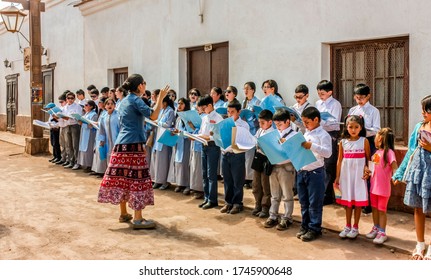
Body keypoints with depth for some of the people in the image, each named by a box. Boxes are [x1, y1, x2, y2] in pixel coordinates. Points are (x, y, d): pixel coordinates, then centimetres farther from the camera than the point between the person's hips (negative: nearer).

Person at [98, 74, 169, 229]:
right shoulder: (136, 100, -8)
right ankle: (138, 219, -8)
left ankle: (123, 213, 19)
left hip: (121, 144, 9)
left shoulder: (125, 101, 18)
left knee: (122, 178, 11)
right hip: (133, 145, -9)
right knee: (137, 179, -8)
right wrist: (161, 98, -15)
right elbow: (153, 116, -21)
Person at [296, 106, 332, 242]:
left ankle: (314, 228, 10)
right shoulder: (306, 134, 15)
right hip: (301, 172, 8)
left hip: (315, 172, -7)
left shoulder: (323, 135, -9)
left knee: (315, 203, 1)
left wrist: (312, 146, -28)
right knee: (304, 202, 14)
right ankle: (305, 226, 24)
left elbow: (328, 152, -20)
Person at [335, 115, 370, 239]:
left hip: (359, 175, -2)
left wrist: (367, 170, -15)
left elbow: (368, 158, 2)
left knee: (358, 201, 3)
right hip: (346, 174, 2)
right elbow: (340, 160, 7)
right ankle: (348, 226, 22)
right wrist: (337, 177, 6)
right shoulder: (343, 142, 4)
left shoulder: (364, 141, -2)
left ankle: (355, 227, 15)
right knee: (347, 201, 10)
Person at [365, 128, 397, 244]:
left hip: (384, 187, -7)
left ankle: (382, 232, 11)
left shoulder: (388, 152, -15)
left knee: (381, 210, 2)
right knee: (374, 208, 17)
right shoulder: (377, 152, 9)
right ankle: (375, 228, 31)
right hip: (374, 185, 7)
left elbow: (394, 166, -23)